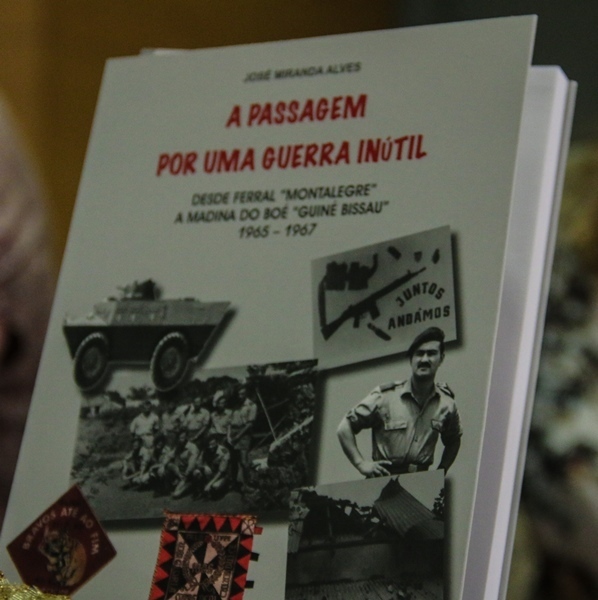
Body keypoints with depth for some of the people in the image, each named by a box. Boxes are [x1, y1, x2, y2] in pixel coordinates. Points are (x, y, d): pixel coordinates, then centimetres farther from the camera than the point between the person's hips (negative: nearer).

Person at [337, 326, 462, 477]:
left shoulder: (446, 404, 8)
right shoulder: (385, 396, -1)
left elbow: (453, 441, 26)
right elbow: (345, 428, 4)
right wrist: (361, 464, -3)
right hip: (383, 479, -3)